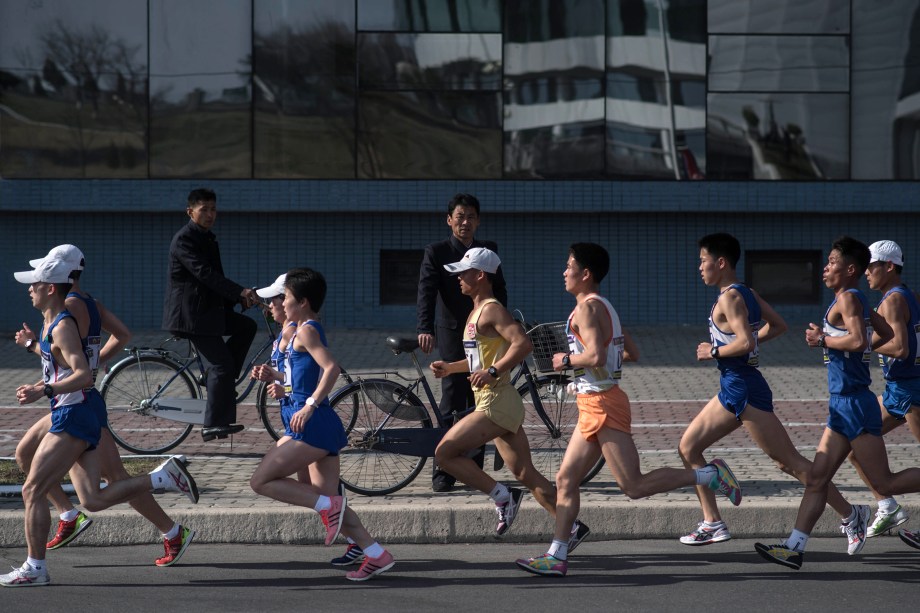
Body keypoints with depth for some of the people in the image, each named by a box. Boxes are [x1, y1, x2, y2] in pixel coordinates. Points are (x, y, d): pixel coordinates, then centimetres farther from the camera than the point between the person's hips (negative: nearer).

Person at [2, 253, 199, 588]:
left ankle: (35, 568, -1)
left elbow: (84, 376, -26)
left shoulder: (62, 327, -15)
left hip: (74, 416, -10)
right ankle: (163, 476, 7)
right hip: (73, 413, 10)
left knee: (33, 490, -6)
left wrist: (43, 391, -31)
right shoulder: (50, 323, 15)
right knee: (93, 500, 7)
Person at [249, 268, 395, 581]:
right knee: (327, 501, 9)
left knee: (261, 481, -6)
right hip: (319, 427, 10)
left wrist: (310, 405, -26)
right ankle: (376, 554, 5)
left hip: (312, 426, -10)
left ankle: (329, 506, -11)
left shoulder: (306, 332, -10)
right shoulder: (310, 331, 19)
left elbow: (332, 367, -25)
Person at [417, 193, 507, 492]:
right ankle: (443, 472, -6)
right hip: (452, 335, -4)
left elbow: (499, 291, 15)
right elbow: (426, 293, -11)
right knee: (451, 403, -8)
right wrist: (425, 329, -26)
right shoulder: (436, 252, 0)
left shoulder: (489, 250, 13)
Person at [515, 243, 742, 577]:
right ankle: (556, 557, 7)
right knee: (565, 480, 7)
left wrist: (567, 359, -10)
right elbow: (632, 353, 21)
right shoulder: (604, 306, 16)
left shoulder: (587, 307, -13)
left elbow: (595, 356, -27)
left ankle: (709, 476, -6)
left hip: (602, 405, -10)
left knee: (634, 485, -10)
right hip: (594, 407, 10)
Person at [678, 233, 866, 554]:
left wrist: (714, 351, -14)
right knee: (688, 447, 10)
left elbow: (745, 342, -28)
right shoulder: (747, 293, 12)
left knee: (790, 461, -5)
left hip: (745, 391, -10)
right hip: (732, 390, 10)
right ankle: (713, 524, 11)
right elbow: (778, 325, 21)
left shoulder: (730, 297, -17)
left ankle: (849, 515, 2)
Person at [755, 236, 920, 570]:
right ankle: (793, 548, 6)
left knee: (885, 484, -5)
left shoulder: (848, 298, -13)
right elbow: (886, 334, 26)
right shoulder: (859, 301, 14)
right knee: (816, 479, 6)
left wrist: (822, 339, -15)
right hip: (843, 405, 10)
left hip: (855, 405, -10)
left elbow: (858, 340, -27)